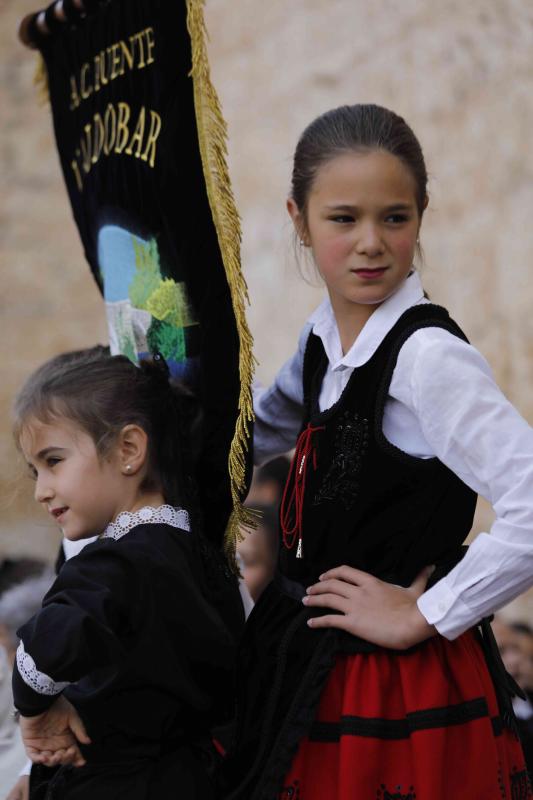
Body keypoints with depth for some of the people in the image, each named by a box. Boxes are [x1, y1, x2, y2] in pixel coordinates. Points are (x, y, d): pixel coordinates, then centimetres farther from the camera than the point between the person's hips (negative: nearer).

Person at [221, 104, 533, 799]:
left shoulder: (427, 356, -20)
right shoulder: (323, 337, 5)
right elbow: (262, 433, 26)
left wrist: (424, 616, -20)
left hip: (397, 687, -8)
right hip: (305, 662, 8)